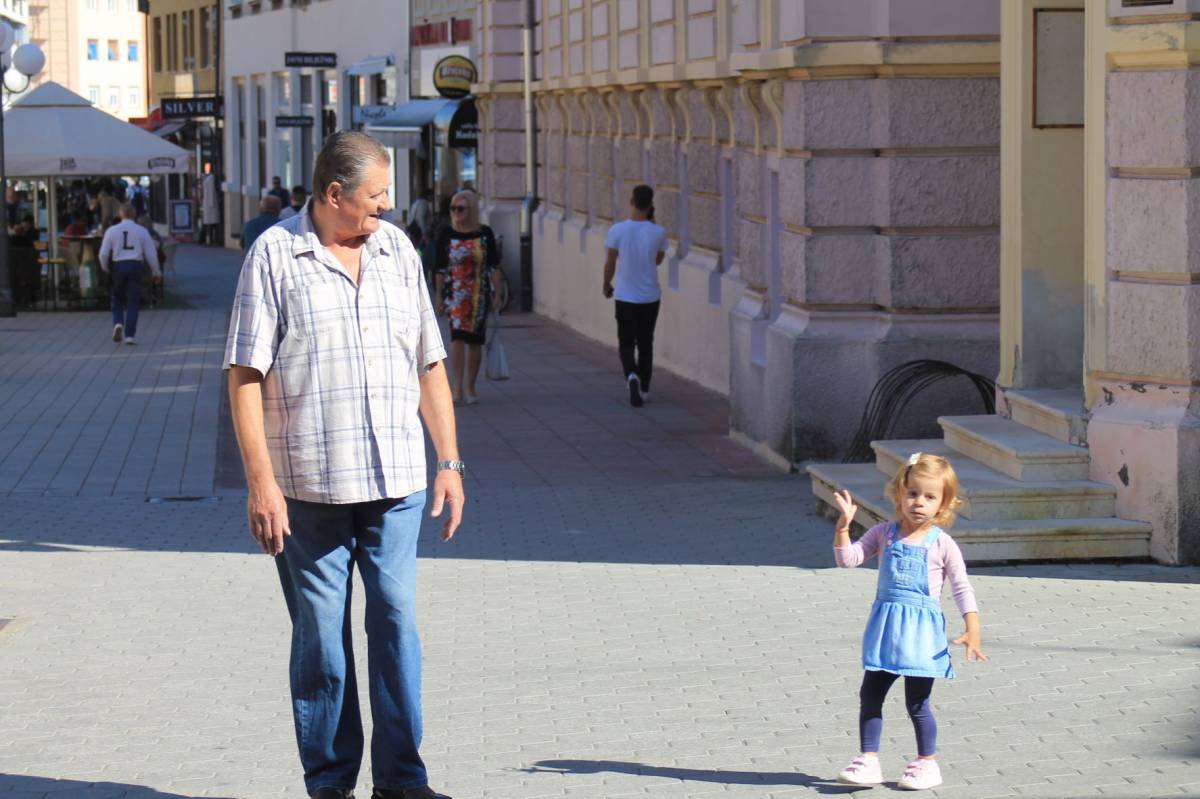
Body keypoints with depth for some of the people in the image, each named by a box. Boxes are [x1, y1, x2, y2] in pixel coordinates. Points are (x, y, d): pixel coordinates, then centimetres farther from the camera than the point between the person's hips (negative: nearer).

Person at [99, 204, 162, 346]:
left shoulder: (112, 231, 1)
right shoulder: (141, 231, 2)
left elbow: (103, 253, -1)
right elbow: (151, 253, 3)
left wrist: (105, 268, 17)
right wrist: (156, 272, 14)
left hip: (118, 266, 0)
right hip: (136, 266, 0)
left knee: (118, 300, 16)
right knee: (133, 303, 4)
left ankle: (118, 323, -9)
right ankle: (130, 335, -1)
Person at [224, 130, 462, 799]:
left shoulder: (397, 250, 11)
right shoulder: (275, 255, -3)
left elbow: (430, 364, 17)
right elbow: (246, 375, -6)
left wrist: (451, 462, 12)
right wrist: (261, 481, -12)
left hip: (396, 481, 3)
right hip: (308, 486, -3)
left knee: (396, 620, 0)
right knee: (320, 636, 3)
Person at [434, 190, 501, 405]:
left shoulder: (485, 234, 2)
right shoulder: (446, 234, 0)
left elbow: (492, 266, 6)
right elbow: (440, 268, 3)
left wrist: (496, 293, 1)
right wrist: (439, 296, 1)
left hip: (479, 294, 2)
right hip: (455, 293, -2)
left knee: (475, 341, 8)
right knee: (457, 337, -16)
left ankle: (470, 388, 20)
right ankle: (457, 388, -20)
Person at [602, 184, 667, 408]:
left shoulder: (618, 230, -12)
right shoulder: (658, 233, -9)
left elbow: (610, 263, -5)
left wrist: (607, 285, 13)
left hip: (625, 297, -1)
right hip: (651, 297, 1)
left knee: (626, 344, 8)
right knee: (646, 344, 16)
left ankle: (632, 375, -19)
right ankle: (643, 389, 19)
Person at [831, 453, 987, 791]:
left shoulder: (941, 544, -4)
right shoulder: (884, 534, 4)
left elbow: (962, 588, -3)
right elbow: (848, 558, -1)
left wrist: (973, 630, -10)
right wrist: (843, 525, -15)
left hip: (922, 628, -4)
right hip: (885, 626, 4)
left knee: (917, 702, 1)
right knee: (870, 694, 5)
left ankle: (927, 763, 16)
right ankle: (868, 761, 14)